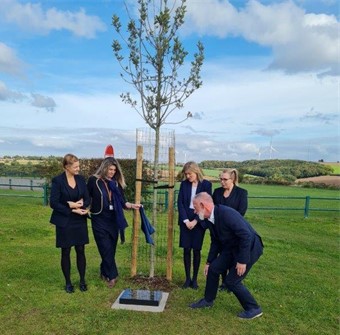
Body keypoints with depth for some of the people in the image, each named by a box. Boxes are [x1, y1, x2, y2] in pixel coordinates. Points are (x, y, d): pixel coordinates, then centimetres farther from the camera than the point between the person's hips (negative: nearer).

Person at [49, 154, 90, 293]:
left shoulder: (81, 179, 2)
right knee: (66, 252, 8)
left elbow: (87, 199, 5)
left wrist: (76, 205, -15)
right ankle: (68, 282, 23)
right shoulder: (58, 181, -11)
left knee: (81, 251, 8)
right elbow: (53, 203, -13)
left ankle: (82, 281, 23)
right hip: (64, 222, -3)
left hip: (80, 221, 3)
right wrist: (72, 210, -17)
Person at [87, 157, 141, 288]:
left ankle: (105, 272, 28)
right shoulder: (94, 180, -6)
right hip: (99, 220, -4)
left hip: (113, 220, 4)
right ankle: (112, 276, 8)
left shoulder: (116, 183, 5)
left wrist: (132, 205, -11)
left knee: (111, 249, 11)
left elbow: (122, 201, 4)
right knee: (106, 249, -3)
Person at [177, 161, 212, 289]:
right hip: (185, 220, 2)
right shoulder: (184, 184, 3)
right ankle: (187, 278, 17)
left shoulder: (206, 184, -5)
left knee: (196, 250, 4)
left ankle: (194, 279, 18)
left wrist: (195, 221, -12)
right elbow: (180, 202, 0)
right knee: (186, 250, 5)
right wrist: (185, 220, -10)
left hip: (199, 221, -2)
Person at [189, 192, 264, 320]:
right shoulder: (210, 219, -1)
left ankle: (253, 308, 15)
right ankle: (208, 300, 26)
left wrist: (242, 260, -25)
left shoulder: (226, 213, -30)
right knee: (213, 269, 6)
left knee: (232, 281, -5)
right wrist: (209, 262, 13)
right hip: (232, 247, 9)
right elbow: (215, 242, 10)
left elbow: (246, 235, -30)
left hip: (249, 247, -8)